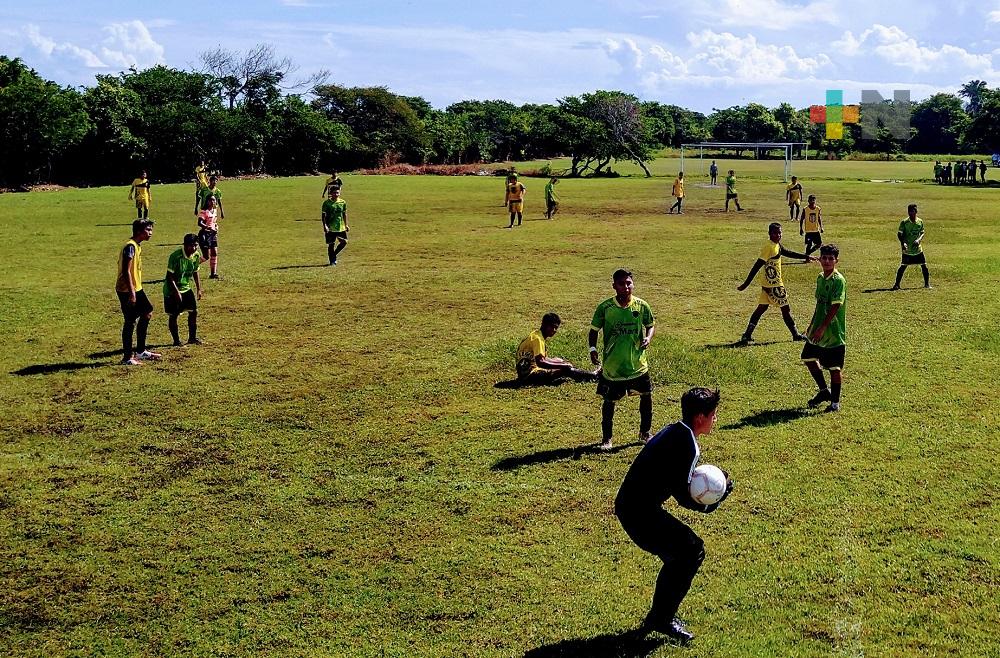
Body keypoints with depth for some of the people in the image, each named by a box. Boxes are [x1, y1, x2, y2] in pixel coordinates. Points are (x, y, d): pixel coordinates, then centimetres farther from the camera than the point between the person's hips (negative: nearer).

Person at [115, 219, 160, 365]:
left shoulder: (137, 246, 12)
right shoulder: (130, 247, -19)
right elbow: (126, 271, -24)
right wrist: (132, 293, -26)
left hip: (136, 288, 10)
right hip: (127, 291, -10)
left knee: (147, 313, 16)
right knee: (131, 322, -4)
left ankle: (141, 351, 24)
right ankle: (127, 358, 4)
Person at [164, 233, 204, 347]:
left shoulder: (196, 256, -5)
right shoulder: (175, 257, -25)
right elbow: (169, 277, -22)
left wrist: (199, 289, 7)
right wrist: (176, 292, -26)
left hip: (186, 288, 6)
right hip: (171, 290, -6)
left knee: (193, 311, 0)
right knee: (173, 316, -1)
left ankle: (192, 337, 14)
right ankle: (176, 341, 11)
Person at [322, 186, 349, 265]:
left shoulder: (343, 202, 5)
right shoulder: (327, 203, -6)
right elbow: (323, 215, -5)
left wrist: (346, 225, 13)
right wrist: (325, 226, -15)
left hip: (341, 227, 4)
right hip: (330, 228, -4)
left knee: (344, 242, -4)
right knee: (331, 244, 0)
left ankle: (334, 255, 18)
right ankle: (332, 261, 12)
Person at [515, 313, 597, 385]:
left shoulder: (539, 335, 13)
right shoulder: (537, 338, -18)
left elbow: (544, 358, 21)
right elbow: (540, 362, -28)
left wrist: (562, 362, 10)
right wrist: (562, 365, -23)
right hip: (529, 374, -11)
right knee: (565, 370, -16)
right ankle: (593, 377, -4)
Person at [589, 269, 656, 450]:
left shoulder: (641, 306, -4)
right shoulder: (605, 307, -10)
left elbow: (651, 324, 11)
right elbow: (594, 330, 0)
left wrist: (648, 338, -9)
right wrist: (592, 349, -15)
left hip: (638, 363, 2)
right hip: (612, 365, -2)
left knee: (646, 396, 10)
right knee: (609, 401, 7)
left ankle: (645, 433, 30)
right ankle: (606, 438, 25)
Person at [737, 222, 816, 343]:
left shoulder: (777, 245, 9)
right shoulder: (769, 247, -20)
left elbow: (788, 253, 26)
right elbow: (757, 266, -23)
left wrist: (806, 257, 27)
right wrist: (746, 284, -25)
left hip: (768, 283, 10)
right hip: (773, 284, -10)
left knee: (762, 307, 11)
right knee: (785, 308, 3)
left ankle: (747, 335, 10)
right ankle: (796, 335, 15)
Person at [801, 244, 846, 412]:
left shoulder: (838, 280, -16)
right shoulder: (820, 278, 9)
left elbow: (835, 307, -21)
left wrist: (822, 328, -22)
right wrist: (812, 325, 19)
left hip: (834, 332, -8)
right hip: (818, 331, 8)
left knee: (835, 367, 1)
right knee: (808, 357, 16)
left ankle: (835, 402, 14)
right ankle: (824, 391, 32)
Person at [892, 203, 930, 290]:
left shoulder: (920, 222, 3)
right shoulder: (904, 222, -6)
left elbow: (922, 233, 10)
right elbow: (899, 234, -4)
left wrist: (918, 240, -10)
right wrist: (903, 243, -20)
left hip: (918, 248, 3)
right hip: (907, 249, -3)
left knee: (924, 266, 2)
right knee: (903, 266, -6)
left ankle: (927, 284, 15)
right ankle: (897, 284, 2)